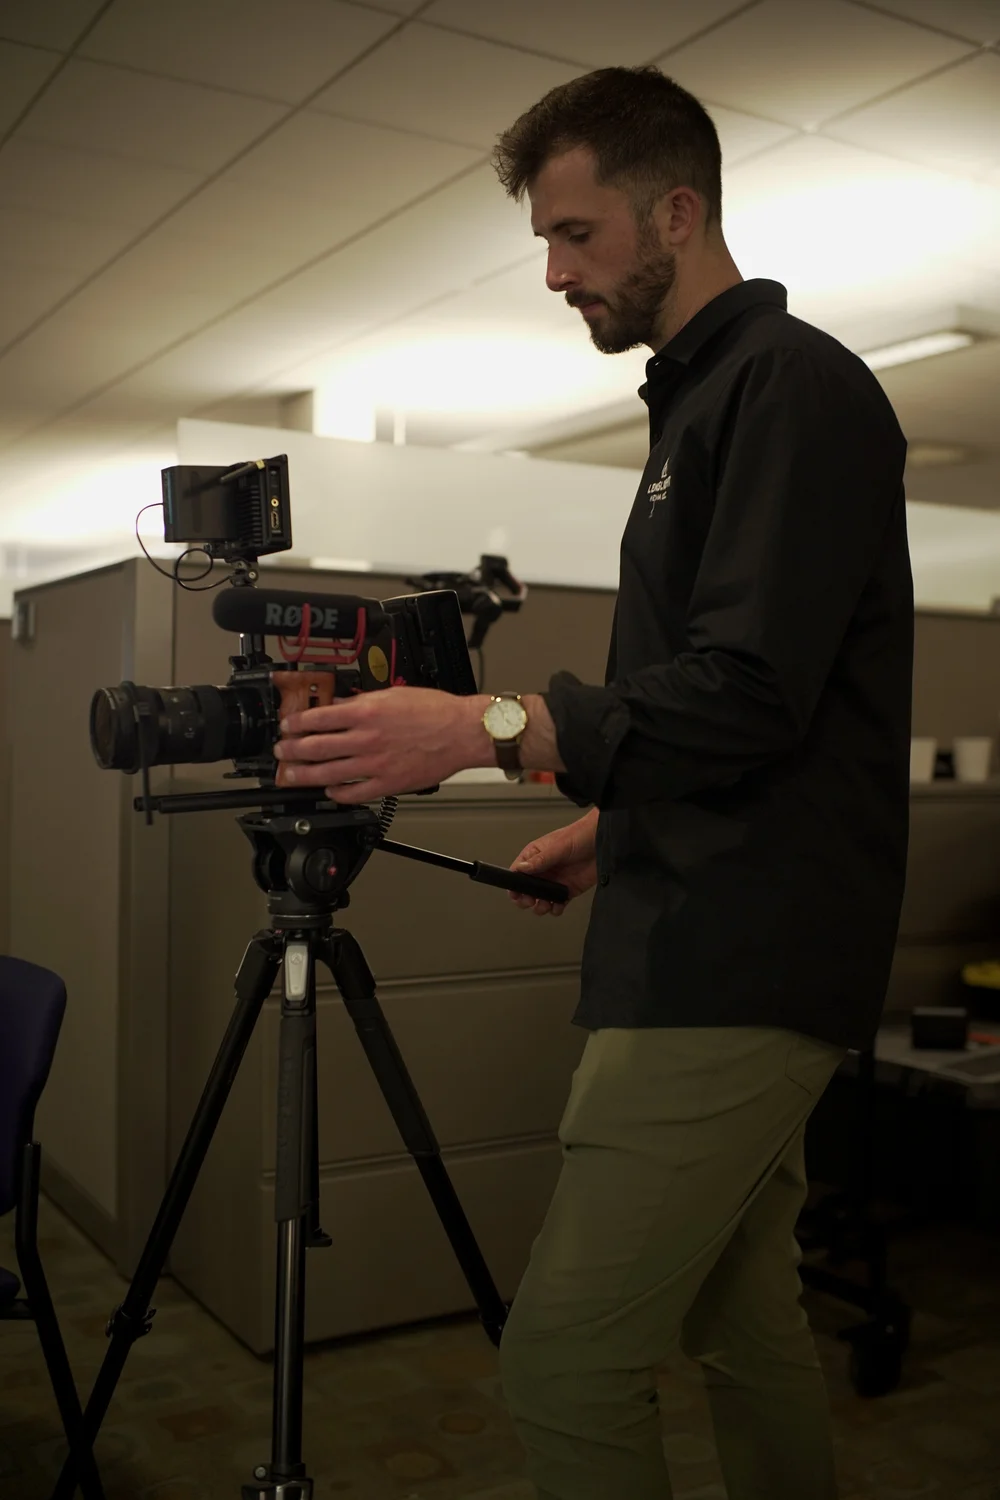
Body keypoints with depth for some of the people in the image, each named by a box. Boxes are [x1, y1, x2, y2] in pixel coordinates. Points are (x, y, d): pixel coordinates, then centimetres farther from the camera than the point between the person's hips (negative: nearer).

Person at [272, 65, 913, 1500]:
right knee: (745, 1323, 18)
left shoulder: (798, 385, -10)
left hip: (739, 969, -10)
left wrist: (495, 727, -25)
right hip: (721, 952, 10)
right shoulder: (703, 403, 20)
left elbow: (752, 691, -21)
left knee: (566, 1364, -9)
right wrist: (613, 820, 18)